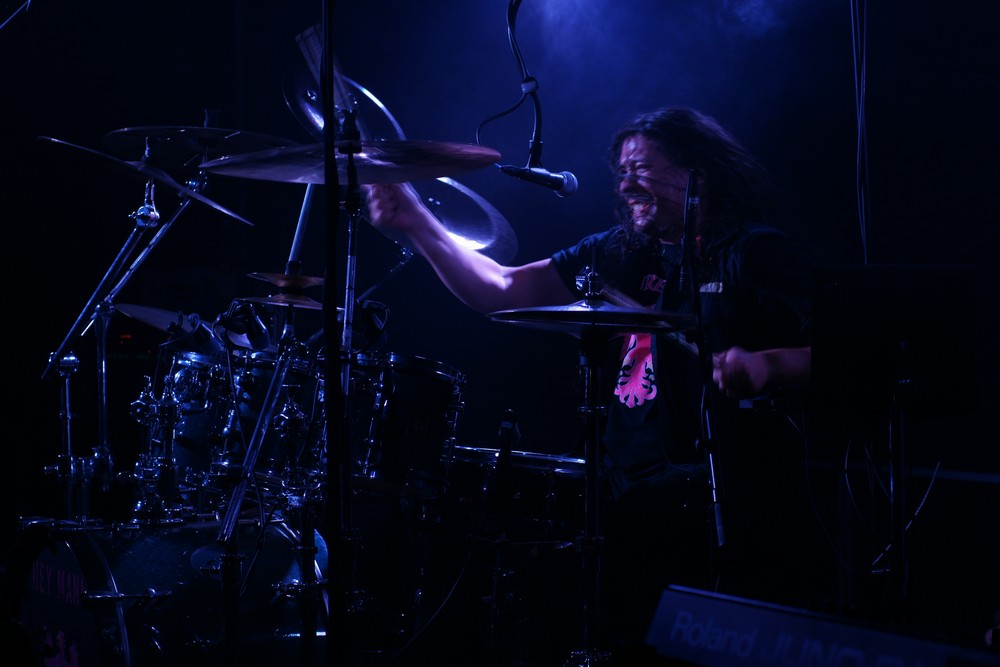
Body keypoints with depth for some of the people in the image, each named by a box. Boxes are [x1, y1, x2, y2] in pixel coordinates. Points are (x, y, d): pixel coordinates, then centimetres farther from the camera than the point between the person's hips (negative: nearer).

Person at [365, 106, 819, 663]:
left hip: (722, 493, -6)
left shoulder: (762, 256, -1)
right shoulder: (619, 253, 16)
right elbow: (501, 290, 12)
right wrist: (419, 224, 1)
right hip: (629, 485, 7)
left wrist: (767, 364, -29)